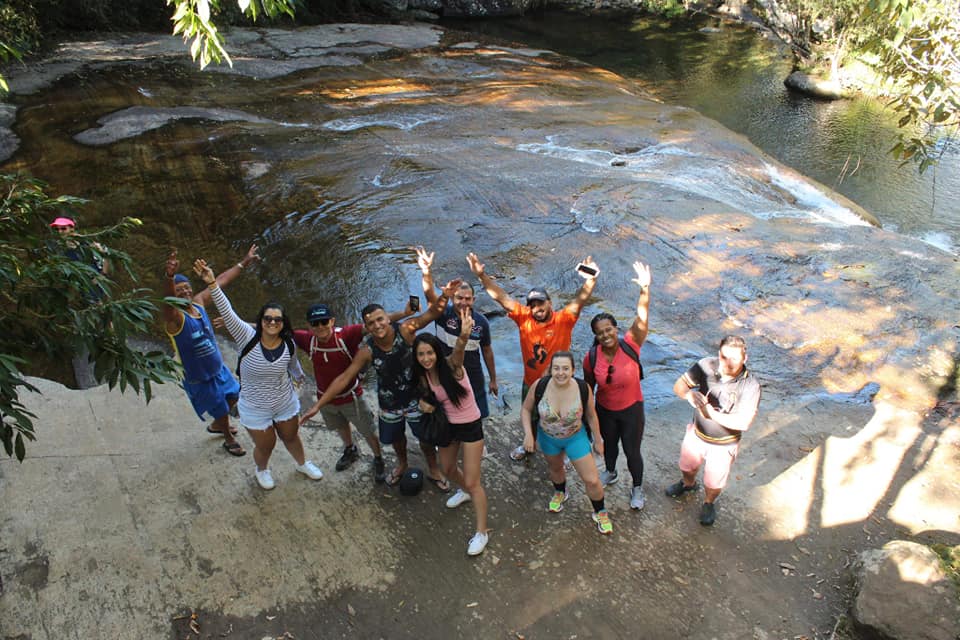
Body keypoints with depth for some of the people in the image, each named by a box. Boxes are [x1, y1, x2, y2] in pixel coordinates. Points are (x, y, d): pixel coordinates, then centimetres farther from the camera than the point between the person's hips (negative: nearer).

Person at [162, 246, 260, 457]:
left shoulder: (199, 302, -9)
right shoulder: (174, 317, -29)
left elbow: (221, 281, 2)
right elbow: (168, 299, -52)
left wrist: (244, 262, 8)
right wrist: (169, 276, -73)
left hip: (218, 368, 7)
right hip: (199, 379, -7)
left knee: (232, 396, 28)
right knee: (221, 410, 14)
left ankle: (217, 426, 57)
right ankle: (229, 440, 45)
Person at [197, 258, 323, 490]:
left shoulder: (289, 345, -16)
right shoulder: (248, 337, -26)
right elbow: (227, 312, -40)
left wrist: (300, 377, 29)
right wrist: (212, 284, -53)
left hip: (285, 403, 3)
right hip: (255, 409, -2)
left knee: (291, 437, 25)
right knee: (265, 446, 16)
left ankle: (303, 464, 57)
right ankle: (261, 470, 52)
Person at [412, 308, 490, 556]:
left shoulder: (451, 365, -25)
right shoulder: (423, 377, -9)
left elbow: (458, 350, -48)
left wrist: (464, 336, -71)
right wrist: (423, 403, -16)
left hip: (471, 426, -6)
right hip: (447, 425, 7)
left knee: (472, 482, -4)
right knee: (447, 469, 26)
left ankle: (481, 532, 13)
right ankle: (464, 491, 60)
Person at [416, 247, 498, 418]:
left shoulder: (481, 322, -8)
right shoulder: (443, 314, -14)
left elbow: (487, 351, 5)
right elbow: (429, 294, -33)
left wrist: (493, 380, 10)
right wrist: (426, 271, -53)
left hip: (473, 380, 2)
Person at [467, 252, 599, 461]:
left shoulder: (563, 319, -20)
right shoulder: (523, 318, -15)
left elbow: (580, 300, -33)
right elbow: (501, 297, -18)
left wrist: (590, 280, -51)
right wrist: (482, 275, -28)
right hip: (531, 383, 3)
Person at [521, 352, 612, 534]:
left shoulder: (583, 388, -28)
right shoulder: (539, 386, -28)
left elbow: (591, 415, -10)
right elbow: (526, 410, -11)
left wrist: (598, 440, 1)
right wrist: (528, 434, -23)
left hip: (576, 437, -1)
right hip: (548, 437, 2)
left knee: (592, 480, 0)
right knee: (555, 468, 28)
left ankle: (600, 513, 29)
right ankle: (559, 493, 60)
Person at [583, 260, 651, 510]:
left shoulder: (630, 345, -24)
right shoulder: (591, 358, -19)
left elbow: (642, 318, -38)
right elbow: (588, 387, -3)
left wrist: (645, 288, -52)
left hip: (632, 410, -2)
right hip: (605, 411, 2)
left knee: (632, 451, 12)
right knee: (609, 444, 26)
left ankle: (637, 488, 40)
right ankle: (610, 472, 58)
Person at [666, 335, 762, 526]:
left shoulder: (750, 386, -29)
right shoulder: (707, 366, -22)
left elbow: (744, 422, -33)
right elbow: (678, 385, -21)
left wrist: (712, 414, -43)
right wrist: (689, 394, -44)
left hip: (724, 444, -3)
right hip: (697, 433, 3)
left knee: (714, 481, 22)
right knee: (687, 465, 30)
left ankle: (709, 504, 54)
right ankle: (688, 484, 64)